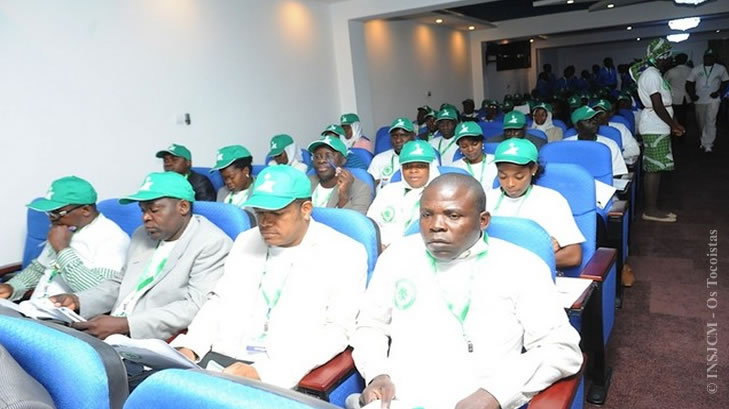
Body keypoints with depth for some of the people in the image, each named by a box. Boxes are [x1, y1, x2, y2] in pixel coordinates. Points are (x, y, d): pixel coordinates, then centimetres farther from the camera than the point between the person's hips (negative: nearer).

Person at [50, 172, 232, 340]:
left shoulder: (213, 244, -12)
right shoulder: (142, 235, 15)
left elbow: (195, 308, -20)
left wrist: (125, 324, -25)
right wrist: (78, 300, 4)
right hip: (113, 335, 8)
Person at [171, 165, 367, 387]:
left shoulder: (344, 255, -5)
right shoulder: (246, 241, 13)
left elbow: (337, 331, -12)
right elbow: (220, 301, 16)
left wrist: (263, 371, -22)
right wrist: (189, 347, -3)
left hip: (278, 374, -5)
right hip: (221, 357, 5)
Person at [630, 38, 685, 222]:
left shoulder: (652, 73, 17)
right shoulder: (652, 75, -15)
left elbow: (663, 104, 19)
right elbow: (658, 107, -19)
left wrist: (673, 124, 16)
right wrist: (674, 125, -9)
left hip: (656, 128, 10)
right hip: (655, 129, -10)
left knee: (654, 168, 10)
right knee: (654, 169, -7)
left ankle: (652, 208, 15)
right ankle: (650, 210, -3)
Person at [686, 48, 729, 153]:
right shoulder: (696, 69, 6)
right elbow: (689, 83, 6)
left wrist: (718, 91, -8)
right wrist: (692, 94, -8)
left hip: (713, 99, -2)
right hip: (699, 100, 2)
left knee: (710, 121, -15)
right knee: (701, 123, 10)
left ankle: (707, 144, -12)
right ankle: (704, 141, 29)